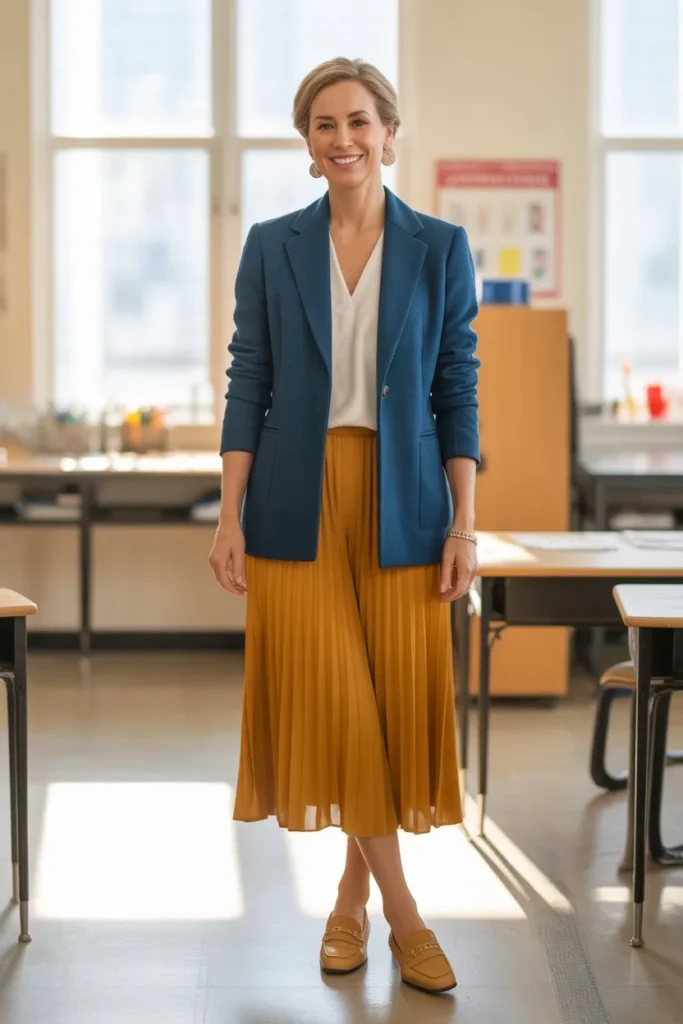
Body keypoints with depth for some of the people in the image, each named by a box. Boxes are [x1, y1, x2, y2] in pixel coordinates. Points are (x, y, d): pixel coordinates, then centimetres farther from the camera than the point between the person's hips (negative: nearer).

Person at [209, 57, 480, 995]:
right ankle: (401, 910, 9)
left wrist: (465, 522, -4)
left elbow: (458, 391, 2)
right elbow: (247, 383, 3)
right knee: (330, 701, -4)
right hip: (299, 499, 0)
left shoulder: (440, 248, 3)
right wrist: (230, 515, -3)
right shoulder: (272, 247, 4)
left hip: (402, 501, 0)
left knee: (397, 698, 3)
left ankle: (352, 894, 23)